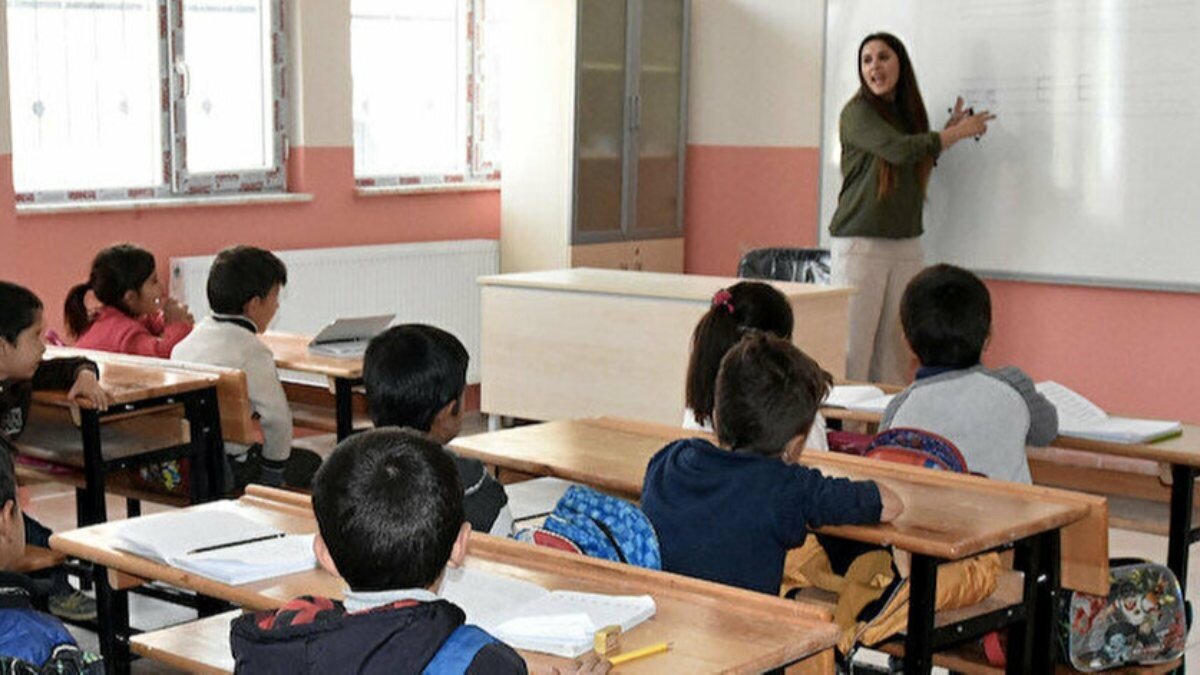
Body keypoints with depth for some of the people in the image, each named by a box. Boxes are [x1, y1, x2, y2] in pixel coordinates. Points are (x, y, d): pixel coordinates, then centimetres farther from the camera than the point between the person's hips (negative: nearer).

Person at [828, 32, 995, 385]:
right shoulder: (857, 113, -5)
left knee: (894, 353, 4)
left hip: (906, 247, 6)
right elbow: (899, 150, -17)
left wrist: (952, 130, 11)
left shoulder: (910, 114, 14)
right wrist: (959, 132, -6)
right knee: (854, 351, -7)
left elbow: (918, 166, 18)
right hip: (860, 245, -6)